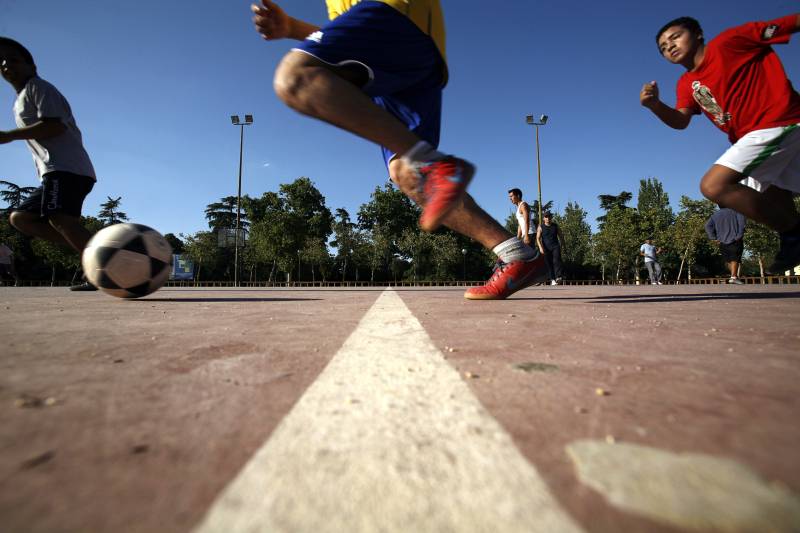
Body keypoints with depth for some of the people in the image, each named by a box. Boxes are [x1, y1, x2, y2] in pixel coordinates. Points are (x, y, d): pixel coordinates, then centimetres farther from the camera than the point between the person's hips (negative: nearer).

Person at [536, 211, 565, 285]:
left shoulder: (555, 226, 7)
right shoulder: (541, 227, 1)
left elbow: (561, 235, 17)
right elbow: (538, 238, -4)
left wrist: (562, 245, 12)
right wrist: (540, 247, -17)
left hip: (555, 246, 1)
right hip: (546, 248, 0)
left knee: (556, 260, -18)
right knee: (549, 263, 0)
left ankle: (558, 277, -23)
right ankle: (552, 279, 3)